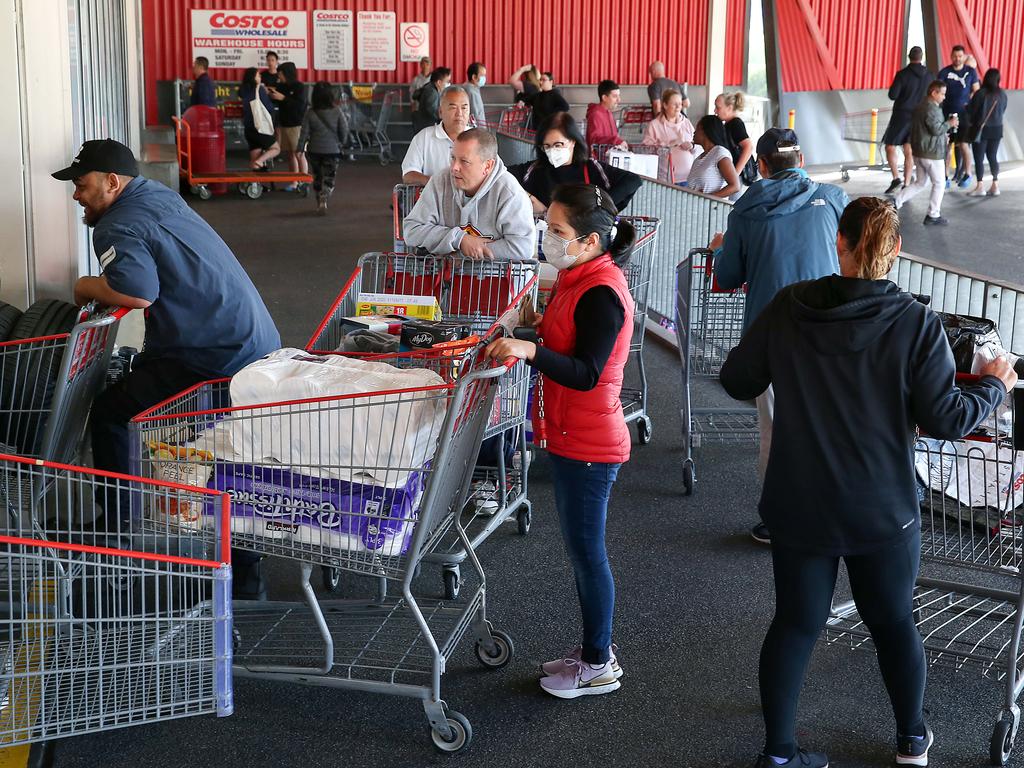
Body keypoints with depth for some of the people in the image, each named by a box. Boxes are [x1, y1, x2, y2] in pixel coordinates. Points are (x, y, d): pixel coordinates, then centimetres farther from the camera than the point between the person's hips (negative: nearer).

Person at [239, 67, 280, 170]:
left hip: (248, 129, 6)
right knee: (276, 149, 8)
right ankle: (259, 161, -15)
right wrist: (268, 95, 9)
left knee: (254, 157, 10)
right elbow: (270, 108, -8)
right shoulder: (259, 89, -11)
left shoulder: (244, 91, 4)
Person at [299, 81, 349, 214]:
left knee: (317, 178, 19)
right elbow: (344, 130, -3)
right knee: (329, 179, 2)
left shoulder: (310, 114, -6)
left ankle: (320, 203, 25)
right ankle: (324, 199, -22)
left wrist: (300, 149, 5)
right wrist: (342, 143, 14)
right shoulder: (337, 112, -9)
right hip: (332, 150, -2)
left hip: (314, 151, 2)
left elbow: (304, 133, -5)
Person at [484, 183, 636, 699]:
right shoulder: (581, 278, 8)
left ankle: (599, 667, 16)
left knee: (586, 549, 2)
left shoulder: (601, 294, -22)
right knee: (581, 546, 19)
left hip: (587, 445, -10)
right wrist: (543, 327, 10)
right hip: (572, 438, 10)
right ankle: (595, 649, 33)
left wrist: (531, 351, -40)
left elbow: (586, 374, -28)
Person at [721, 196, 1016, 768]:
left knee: (796, 622, 13)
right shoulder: (917, 324, -14)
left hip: (800, 507, 1)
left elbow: (737, 381, 1)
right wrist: (995, 386, 5)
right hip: (883, 511, -1)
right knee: (894, 620, 18)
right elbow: (944, 419, -13)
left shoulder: (788, 309, -8)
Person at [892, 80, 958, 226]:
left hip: (919, 152, 9)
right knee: (939, 183, 4)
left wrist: (949, 124, 14)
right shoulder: (932, 109, -19)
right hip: (932, 153, -9)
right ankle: (933, 215, 8)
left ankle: (897, 200, 8)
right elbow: (936, 129, -23)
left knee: (921, 182, 19)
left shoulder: (921, 107, 12)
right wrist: (950, 123, -8)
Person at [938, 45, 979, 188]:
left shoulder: (971, 72, 1)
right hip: (947, 113, 1)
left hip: (964, 114, -1)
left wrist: (969, 104, -8)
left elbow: (976, 91, 6)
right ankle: (945, 176, 13)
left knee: (963, 145, -7)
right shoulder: (944, 72, 0)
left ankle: (967, 173, 10)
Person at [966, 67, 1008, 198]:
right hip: (996, 129, 5)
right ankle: (995, 186, 11)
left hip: (981, 129, -5)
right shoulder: (1002, 94, -2)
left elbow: (971, 111, -9)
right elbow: (1003, 111, 9)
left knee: (979, 158, 2)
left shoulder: (980, 93, -16)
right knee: (993, 157, 12)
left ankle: (980, 187, -1)